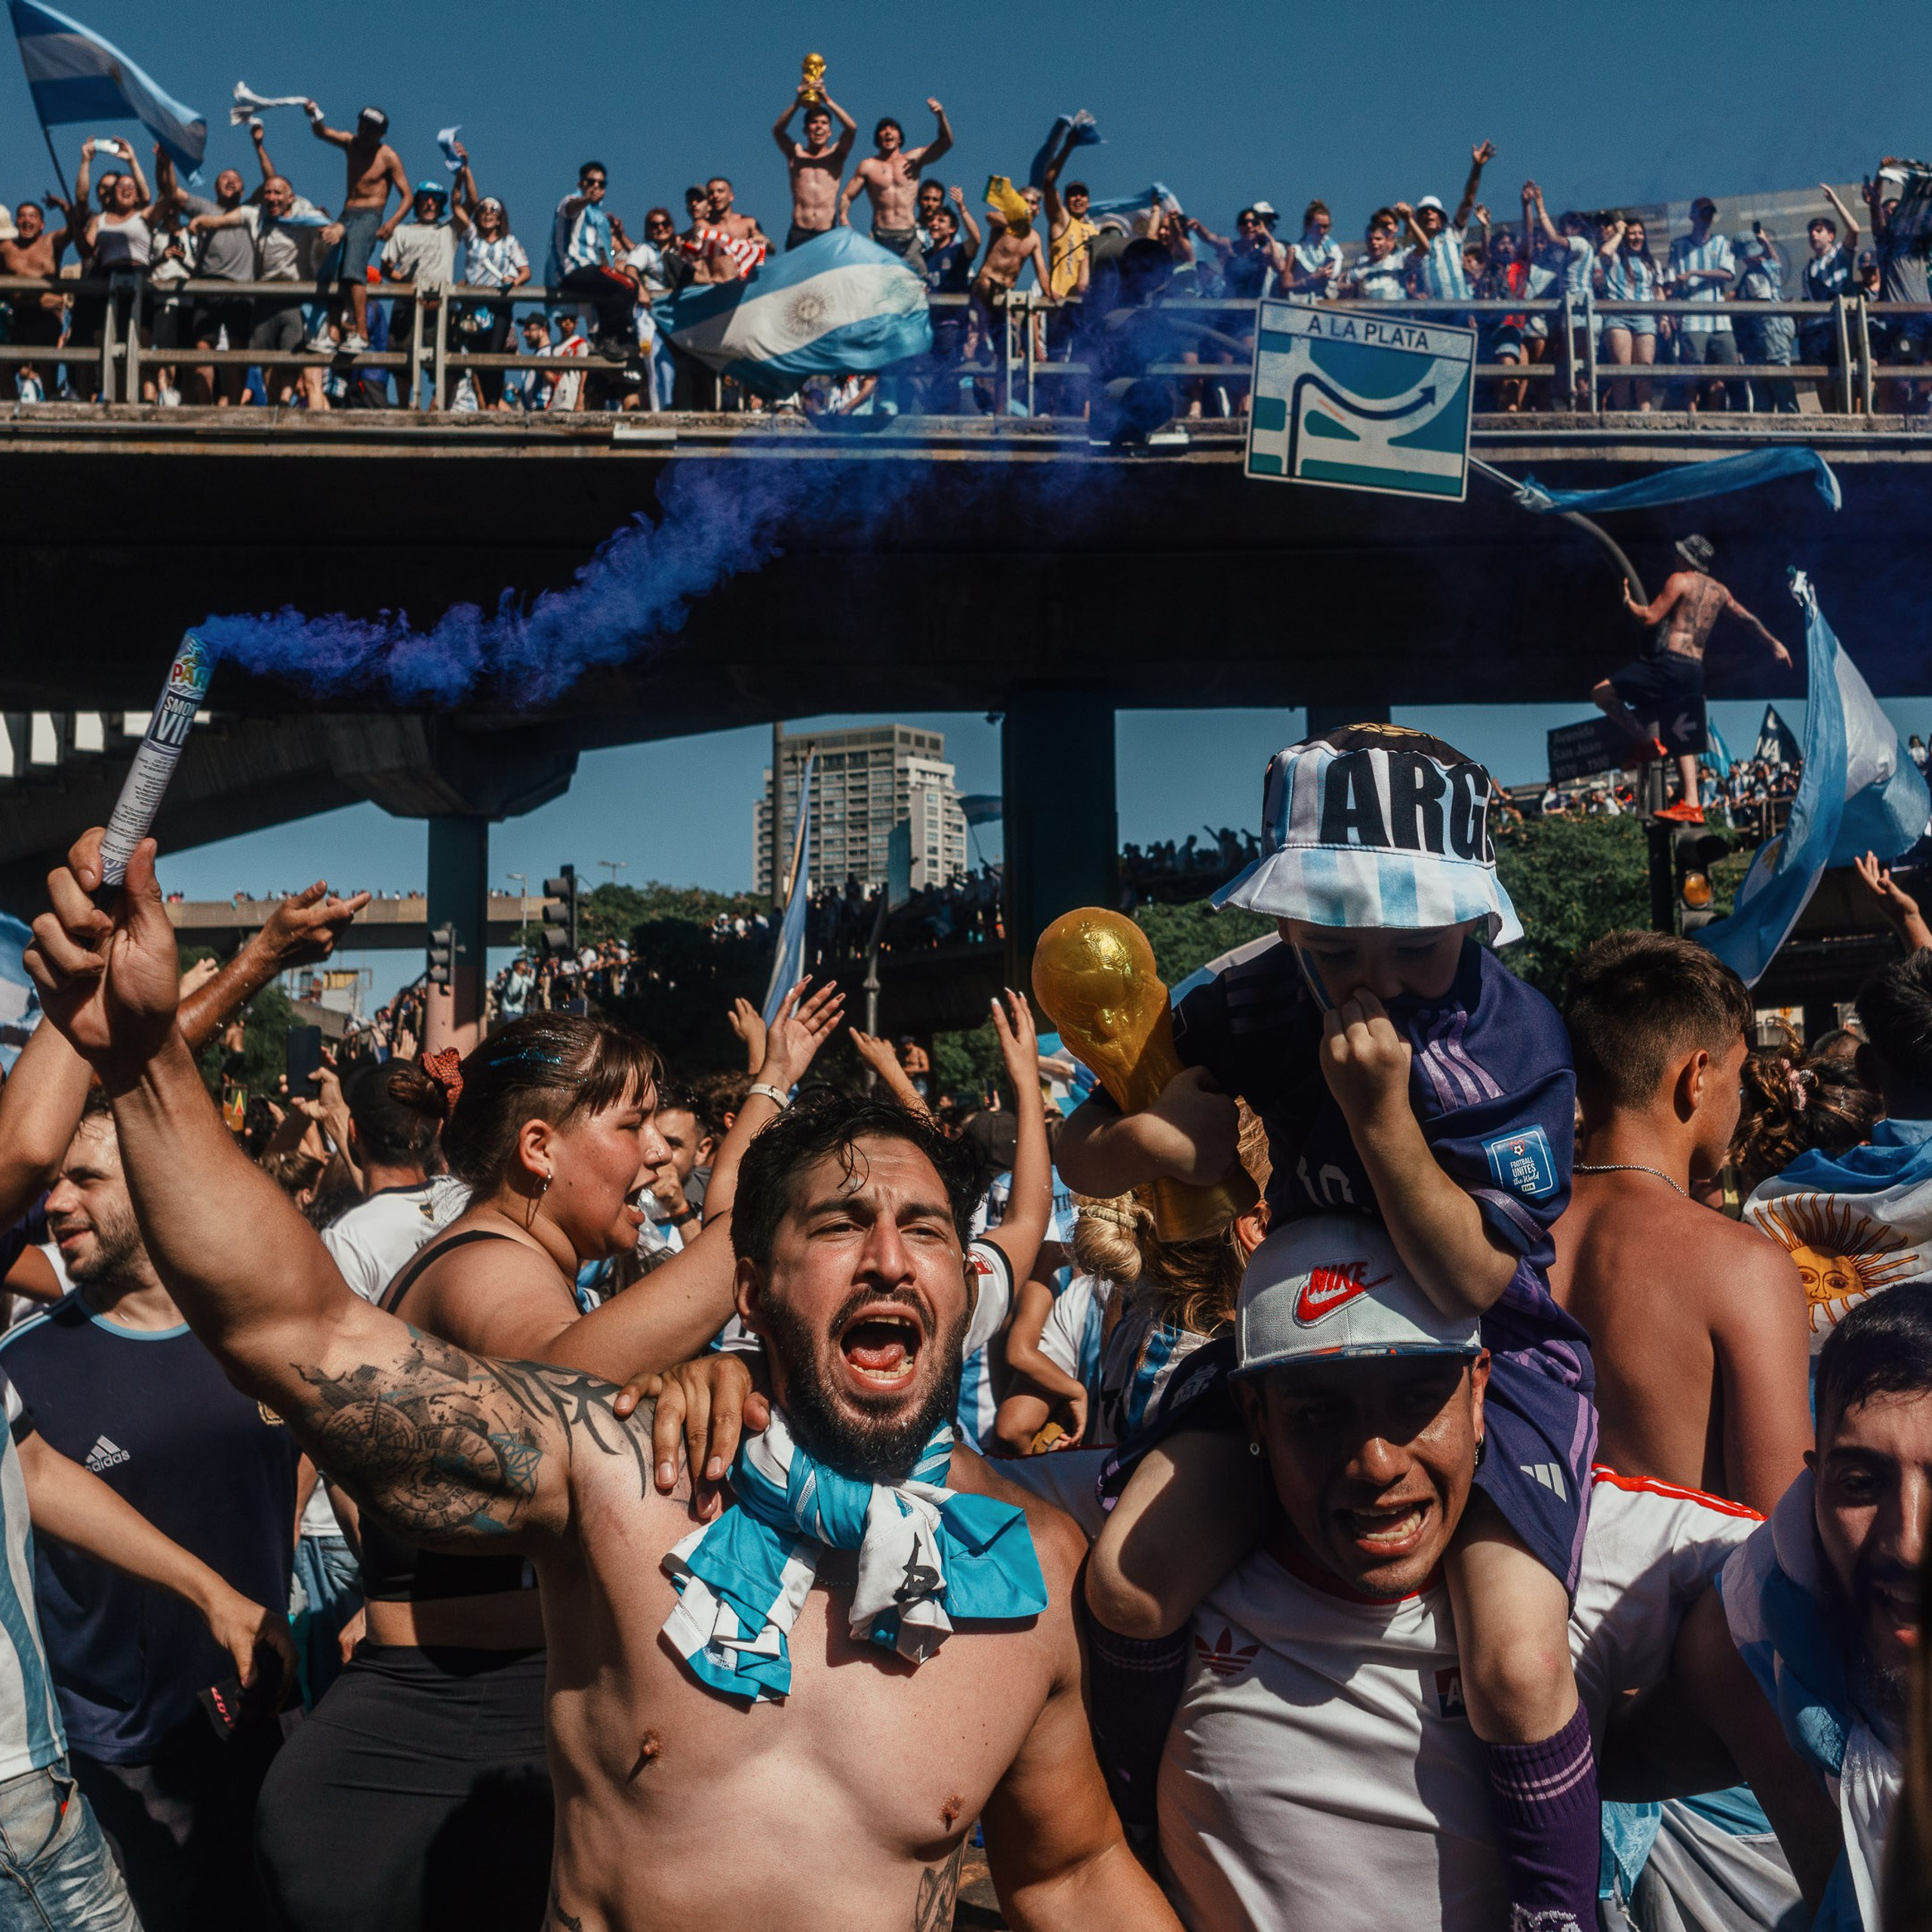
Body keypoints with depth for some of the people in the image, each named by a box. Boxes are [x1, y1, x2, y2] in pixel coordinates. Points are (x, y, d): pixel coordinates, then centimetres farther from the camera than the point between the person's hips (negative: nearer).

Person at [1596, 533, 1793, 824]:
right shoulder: (1719, 591, 19)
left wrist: (1628, 601, 12)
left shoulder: (1680, 580, -2)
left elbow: (1650, 617, -7)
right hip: (1695, 671, 8)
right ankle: (1691, 804, 5)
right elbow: (1749, 619, 31)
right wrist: (1775, 645, 43)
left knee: (1601, 693, -9)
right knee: (1682, 743, 11)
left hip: (1670, 663, -8)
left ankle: (1648, 742, -14)